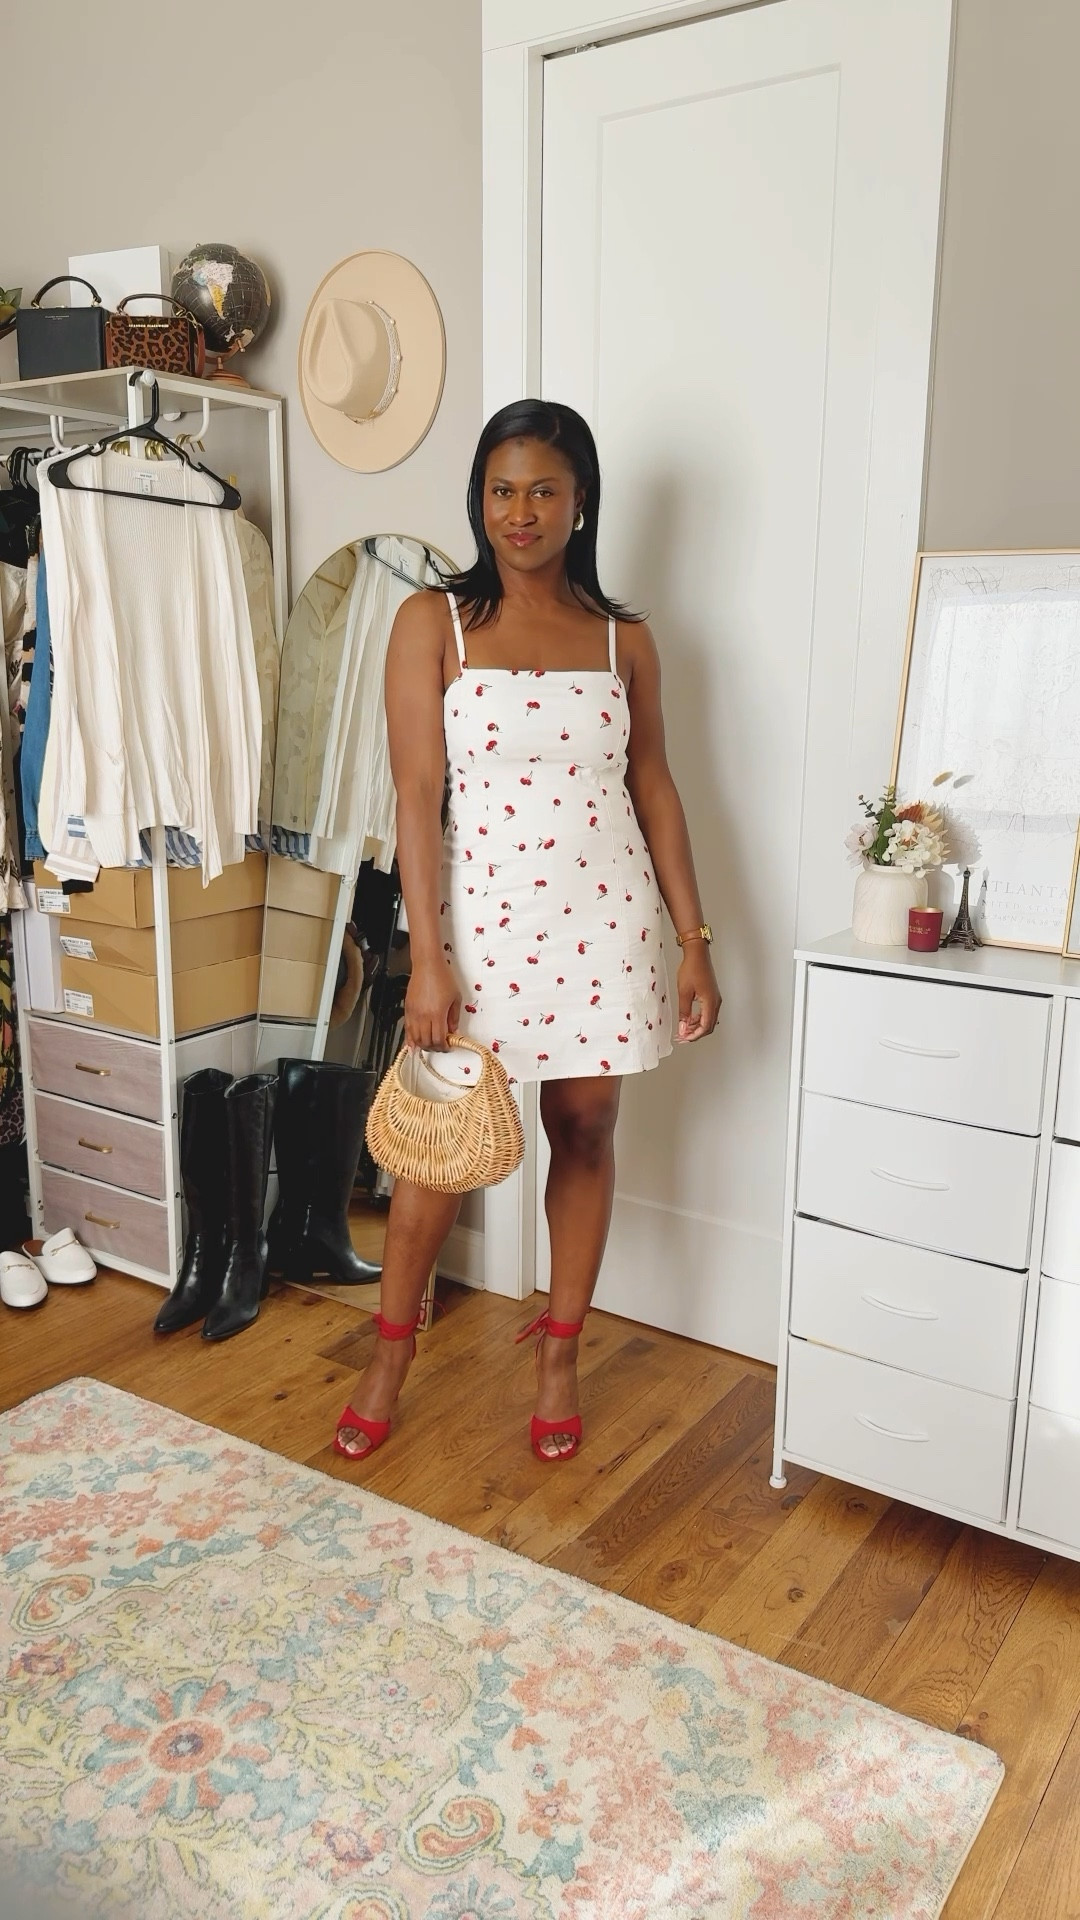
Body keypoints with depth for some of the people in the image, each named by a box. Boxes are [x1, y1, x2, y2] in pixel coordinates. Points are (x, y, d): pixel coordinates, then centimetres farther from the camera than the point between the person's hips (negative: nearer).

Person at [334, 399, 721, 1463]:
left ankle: (559, 1354, 28)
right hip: (481, 911, -2)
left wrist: (694, 941, 4)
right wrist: (428, 961, -14)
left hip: (605, 917, 2)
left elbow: (654, 789, 8)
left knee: (584, 1130, 10)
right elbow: (417, 794, -8)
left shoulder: (623, 638, 5)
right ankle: (391, 1348, 28)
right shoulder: (433, 620, -3)